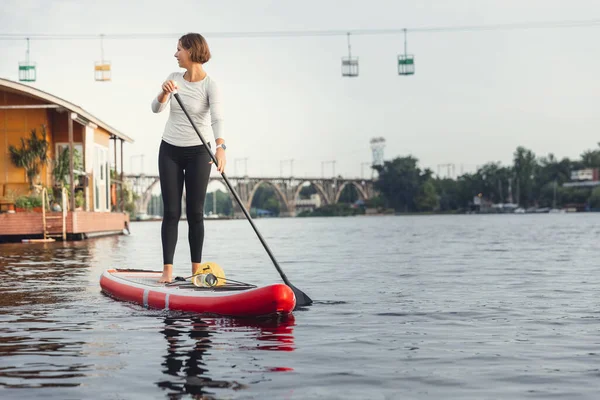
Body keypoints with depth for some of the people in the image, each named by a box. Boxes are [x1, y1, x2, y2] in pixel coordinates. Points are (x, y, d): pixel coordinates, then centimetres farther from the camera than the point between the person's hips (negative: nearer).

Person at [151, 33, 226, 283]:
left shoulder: (209, 85, -12)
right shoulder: (174, 79, 4)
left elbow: (217, 117, -26)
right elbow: (156, 109, -6)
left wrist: (220, 147, -43)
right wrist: (164, 92, -27)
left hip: (198, 152, -4)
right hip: (170, 151, 4)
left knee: (195, 212, -1)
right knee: (171, 212, 0)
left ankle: (196, 270, 6)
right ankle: (167, 270, -1)